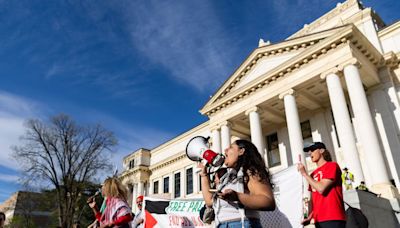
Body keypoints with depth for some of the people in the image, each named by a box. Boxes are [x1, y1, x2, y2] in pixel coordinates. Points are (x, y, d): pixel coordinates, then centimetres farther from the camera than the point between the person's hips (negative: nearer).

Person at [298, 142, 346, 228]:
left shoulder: (332, 166, -2)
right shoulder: (312, 175, 15)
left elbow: (321, 189, -14)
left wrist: (304, 174, -6)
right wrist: (310, 216, 3)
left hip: (333, 219, -6)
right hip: (318, 220, 6)